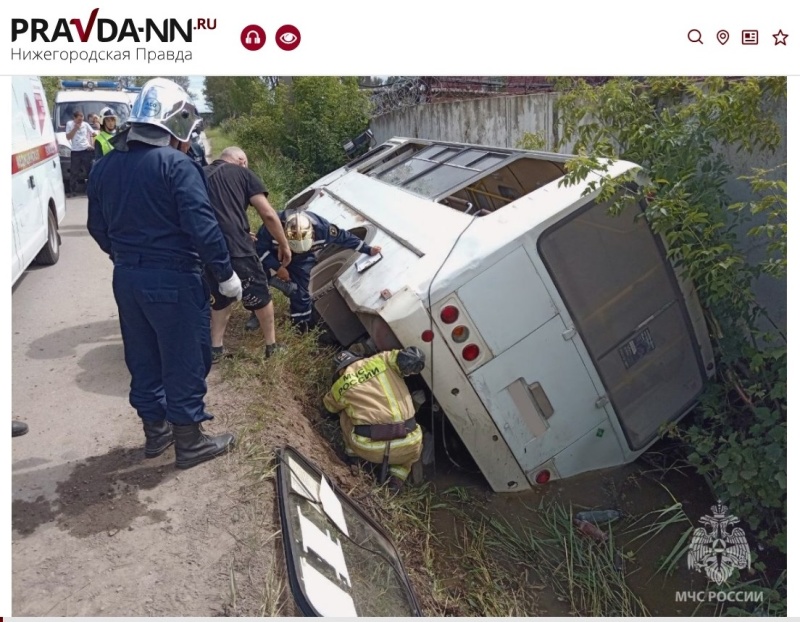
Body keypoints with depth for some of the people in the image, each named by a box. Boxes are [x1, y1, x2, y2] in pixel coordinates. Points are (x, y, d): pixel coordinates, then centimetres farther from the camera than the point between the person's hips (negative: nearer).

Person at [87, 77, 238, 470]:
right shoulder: (176, 164, -15)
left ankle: (155, 431, 33)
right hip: (173, 279, -7)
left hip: (126, 278, 7)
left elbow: (97, 226, 15)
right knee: (184, 362, 5)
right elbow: (202, 227, -21)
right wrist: (226, 274, -12)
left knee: (143, 359, 19)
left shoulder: (104, 166, 8)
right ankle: (190, 442, 17)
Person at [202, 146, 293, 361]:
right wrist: (284, 245, 13)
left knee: (221, 298, 27)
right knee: (260, 296, 16)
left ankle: (215, 348, 26)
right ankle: (272, 346, 27)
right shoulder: (242, 173, 10)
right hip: (235, 247, -4)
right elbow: (268, 214, 2)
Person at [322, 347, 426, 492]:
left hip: (368, 448, 1)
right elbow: (414, 357, -5)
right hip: (407, 446, -1)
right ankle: (398, 474, 17)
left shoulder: (340, 386, 14)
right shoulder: (382, 360, 10)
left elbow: (329, 405, 37)